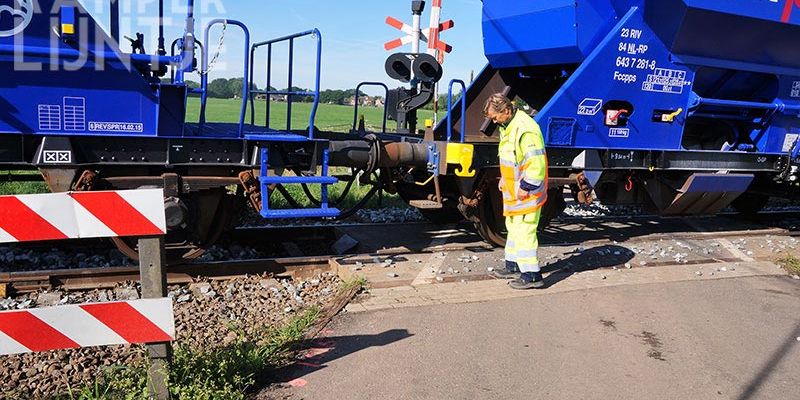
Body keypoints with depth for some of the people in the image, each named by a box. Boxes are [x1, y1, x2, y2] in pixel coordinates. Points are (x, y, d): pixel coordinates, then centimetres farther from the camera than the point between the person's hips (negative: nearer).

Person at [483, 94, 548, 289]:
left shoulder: (525, 129, -23)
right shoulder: (507, 127, 11)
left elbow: (537, 163, -26)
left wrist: (526, 187, -21)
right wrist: (504, 179, 16)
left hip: (526, 193, -11)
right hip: (513, 190, 11)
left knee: (524, 230, -7)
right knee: (513, 227, 19)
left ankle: (532, 275, 1)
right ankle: (513, 266, 32)